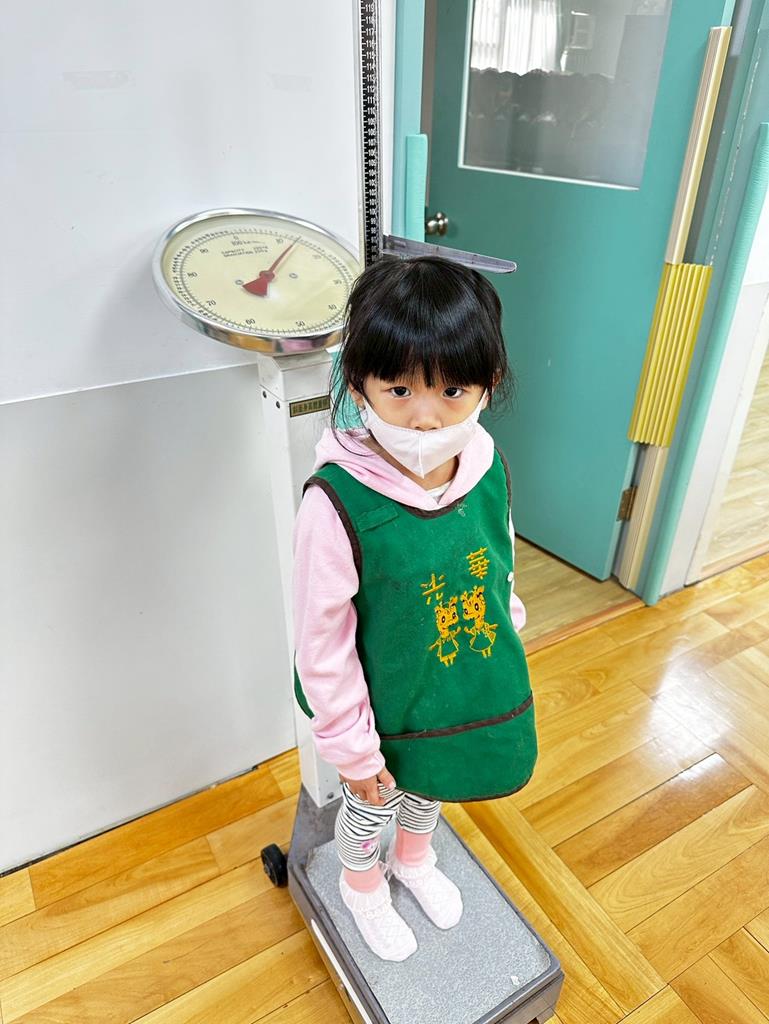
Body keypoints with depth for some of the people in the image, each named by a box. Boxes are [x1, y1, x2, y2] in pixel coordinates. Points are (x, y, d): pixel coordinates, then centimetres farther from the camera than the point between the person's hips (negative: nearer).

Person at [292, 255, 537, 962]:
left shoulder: (490, 469, -18)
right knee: (371, 802, 26)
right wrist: (353, 751, -13)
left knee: (429, 787, 32)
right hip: (386, 709, -4)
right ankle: (362, 881, 61)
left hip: (471, 690, 5)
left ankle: (415, 857, 67)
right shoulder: (338, 503, -33)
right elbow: (323, 644, -22)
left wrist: (508, 631, 12)